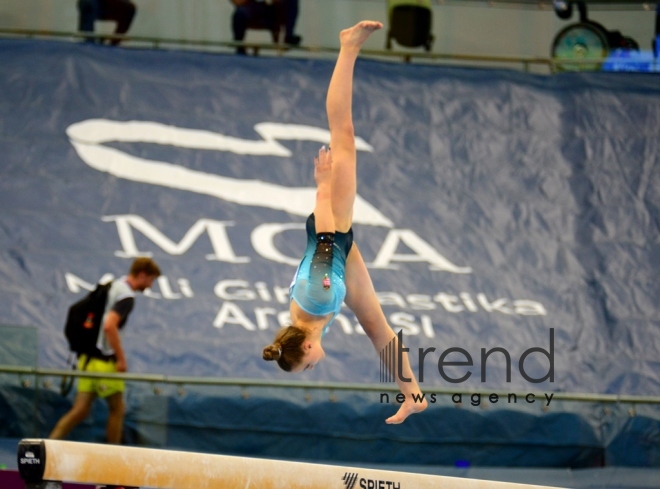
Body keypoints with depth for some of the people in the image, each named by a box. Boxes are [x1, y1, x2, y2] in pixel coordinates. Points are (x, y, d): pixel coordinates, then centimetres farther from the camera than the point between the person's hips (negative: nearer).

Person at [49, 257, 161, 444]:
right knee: (117, 409, 6)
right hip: (104, 360, -8)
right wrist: (121, 359, -19)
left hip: (89, 356, 8)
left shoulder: (112, 286, 15)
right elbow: (109, 325, -25)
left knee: (80, 410, 5)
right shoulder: (127, 296, -13)